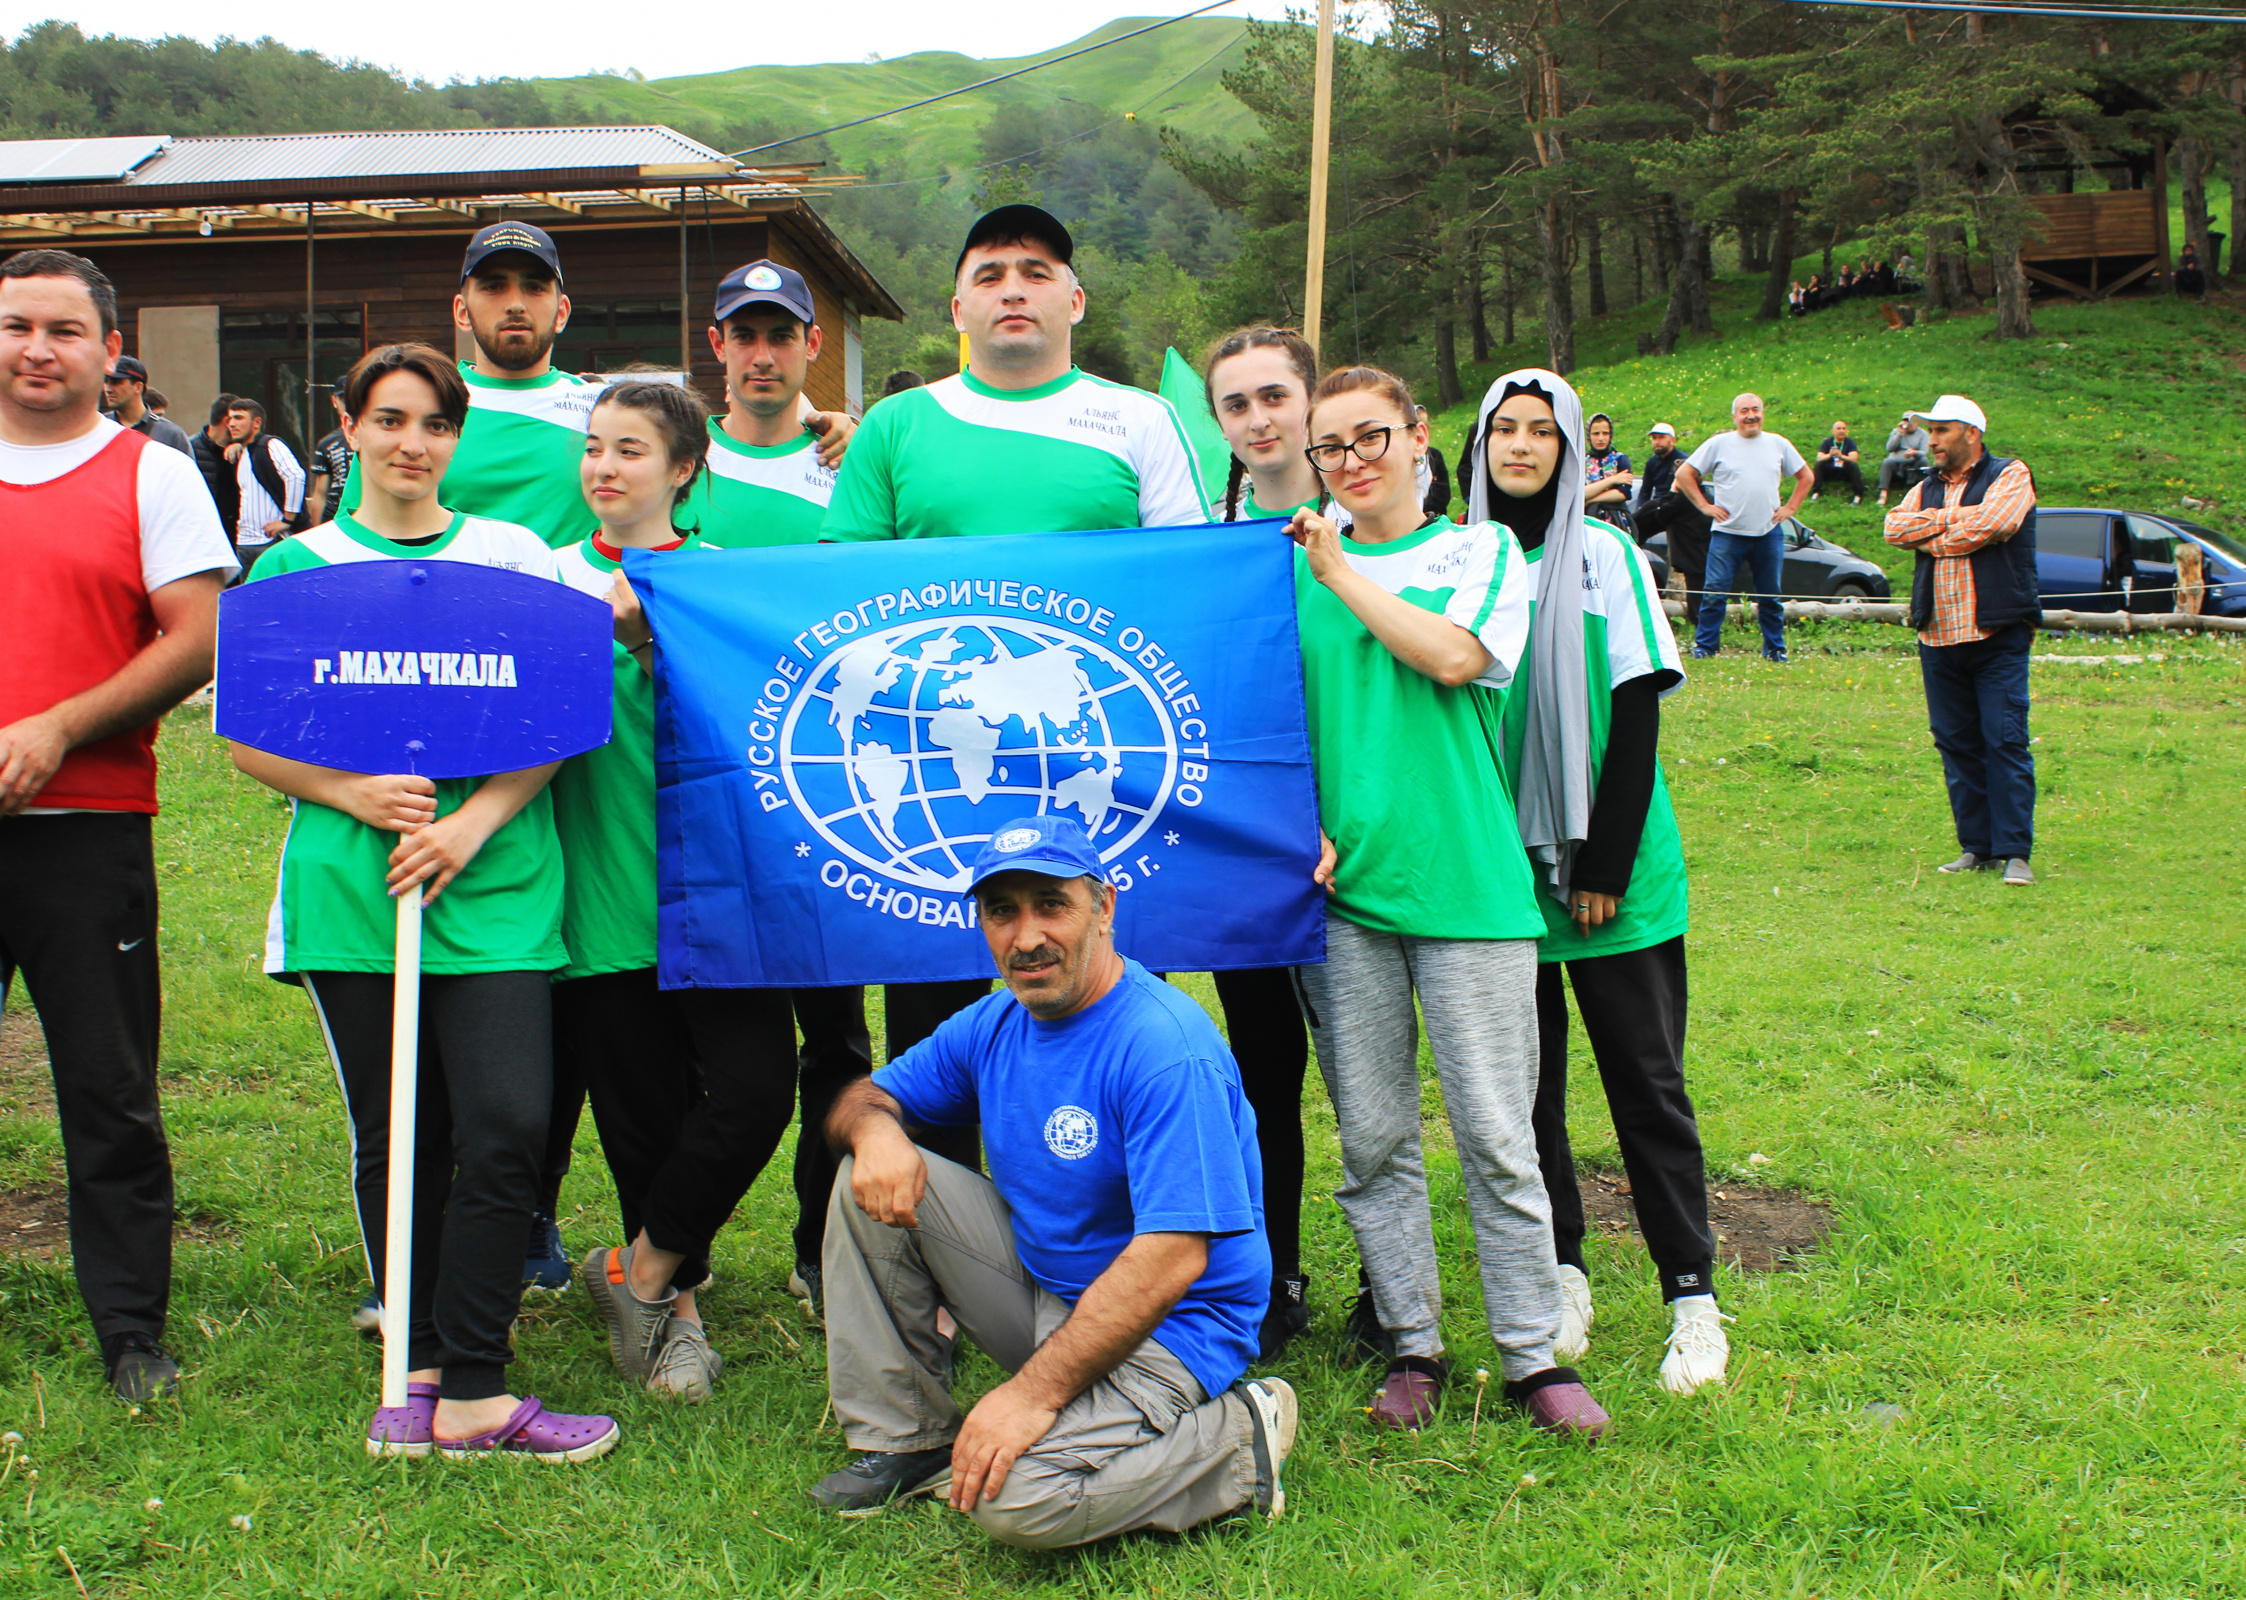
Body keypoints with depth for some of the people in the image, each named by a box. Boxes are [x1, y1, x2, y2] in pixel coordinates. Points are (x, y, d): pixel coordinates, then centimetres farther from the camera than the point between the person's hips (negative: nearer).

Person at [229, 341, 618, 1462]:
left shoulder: (514, 558, 9)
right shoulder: (296, 566, 9)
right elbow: (248, 738, 7)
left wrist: (478, 817, -11)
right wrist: (352, 793, -11)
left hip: (494, 885, 0)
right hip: (350, 887, 1)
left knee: (508, 1128, -10)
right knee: (394, 1139, 7)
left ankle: (471, 1392, -1)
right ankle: (423, 1363, 21)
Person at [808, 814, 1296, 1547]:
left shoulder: (1166, 1046, -24)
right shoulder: (994, 1024, 2)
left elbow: (1171, 1259, -30)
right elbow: (865, 1096, 13)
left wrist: (1034, 1392, -31)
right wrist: (874, 1125, -14)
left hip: (1166, 1330, -8)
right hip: (1042, 1287, 8)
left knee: (1018, 1498, -30)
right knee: (875, 1182, -2)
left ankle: (1235, 1444, -6)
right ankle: (905, 1437, 6)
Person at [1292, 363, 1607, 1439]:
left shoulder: (1480, 549, 7)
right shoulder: (1296, 568, 12)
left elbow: (1454, 657, -12)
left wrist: (1341, 571, -6)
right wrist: (1299, 821, -5)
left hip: (1466, 878, -2)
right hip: (1340, 883, 2)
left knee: (1496, 1136, -1)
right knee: (1373, 1138, 6)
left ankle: (1533, 1356, 10)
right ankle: (1411, 1346, 18)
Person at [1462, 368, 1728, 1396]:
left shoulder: (1607, 558, 0)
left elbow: (1637, 720, -4)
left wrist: (1604, 865, -10)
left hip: (1614, 866, -2)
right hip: (1501, 866, 2)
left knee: (1646, 1081, 0)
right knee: (1524, 1082, 7)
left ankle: (1692, 1293, 7)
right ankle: (1561, 1274, 19)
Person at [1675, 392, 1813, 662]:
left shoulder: (1779, 444, 11)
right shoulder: (1718, 444, 2)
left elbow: (1806, 476, 21)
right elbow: (1684, 474, 4)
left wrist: (1790, 507, 9)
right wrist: (1704, 506, -2)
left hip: (1768, 533, 2)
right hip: (1728, 532, -2)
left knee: (1771, 597, 6)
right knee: (1714, 593, -7)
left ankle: (1775, 650, 15)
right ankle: (1704, 647, 1)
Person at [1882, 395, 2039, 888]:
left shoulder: (2010, 476, 3)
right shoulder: (1926, 488, 19)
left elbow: (1990, 524, -16)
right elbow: (1895, 526, 2)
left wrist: (1932, 537, -4)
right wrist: (1954, 519, -8)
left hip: (1997, 637, -5)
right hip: (1939, 637, 5)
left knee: (2006, 741, -9)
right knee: (1955, 744, 5)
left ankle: (2015, 852, -8)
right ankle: (1977, 848, 12)